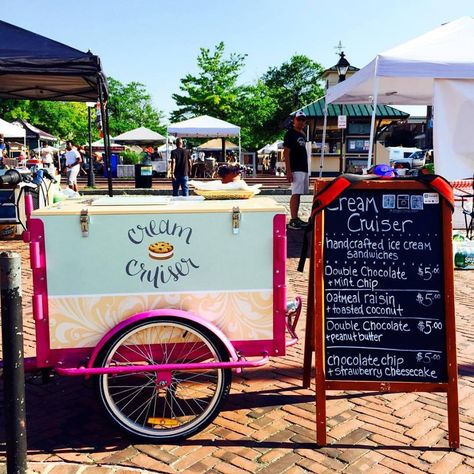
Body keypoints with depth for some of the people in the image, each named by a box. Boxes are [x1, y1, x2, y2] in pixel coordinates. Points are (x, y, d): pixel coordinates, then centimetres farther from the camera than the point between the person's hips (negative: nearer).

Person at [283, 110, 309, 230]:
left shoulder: (302, 135, 19)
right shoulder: (290, 134, -7)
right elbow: (286, 153, -13)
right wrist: (288, 171, -20)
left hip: (304, 169, 9)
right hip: (296, 169, -9)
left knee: (299, 194, 10)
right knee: (295, 194, -12)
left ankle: (296, 218, 16)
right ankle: (292, 221, -12)